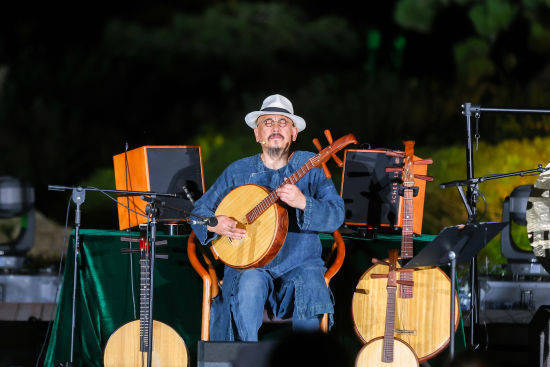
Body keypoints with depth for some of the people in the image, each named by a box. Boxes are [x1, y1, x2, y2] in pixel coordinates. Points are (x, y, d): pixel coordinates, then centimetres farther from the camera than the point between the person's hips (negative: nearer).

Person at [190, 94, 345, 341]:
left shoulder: (310, 166, 3)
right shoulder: (238, 171, 9)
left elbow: (336, 216, -9)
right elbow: (200, 210, 15)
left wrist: (303, 203, -27)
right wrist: (215, 225, -8)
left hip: (300, 263, -1)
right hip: (249, 264, 1)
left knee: (310, 288, -31)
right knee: (248, 285, -32)